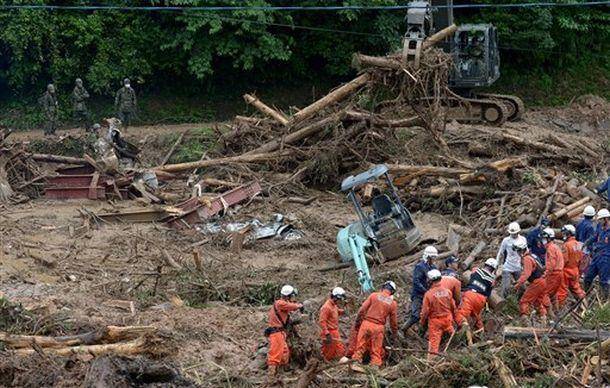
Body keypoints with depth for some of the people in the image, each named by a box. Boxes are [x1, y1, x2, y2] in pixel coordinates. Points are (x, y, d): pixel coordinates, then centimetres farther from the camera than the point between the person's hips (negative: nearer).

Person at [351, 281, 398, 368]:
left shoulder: (374, 296, 0)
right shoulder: (393, 303, 3)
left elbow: (362, 309, -2)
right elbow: (393, 320, 9)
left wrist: (358, 321, 10)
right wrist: (395, 332, 23)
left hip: (366, 324, 0)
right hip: (378, 328, 0)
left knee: (361, 345, 8)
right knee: (376, 349, 9)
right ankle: (375, 364, 9)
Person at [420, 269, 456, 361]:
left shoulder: (429, 294, -17)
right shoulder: (447, 292, -4)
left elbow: (425, 311, -10)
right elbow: (453, 307, 7)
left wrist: (422, 322, 5)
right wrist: (453, 317, 25)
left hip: (435, 321, -3)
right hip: (447, 319, 3)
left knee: (433, 342, -1)